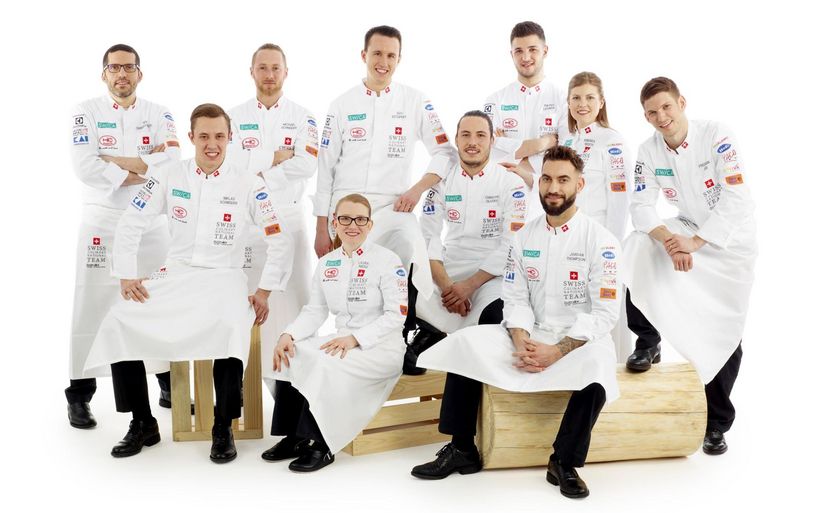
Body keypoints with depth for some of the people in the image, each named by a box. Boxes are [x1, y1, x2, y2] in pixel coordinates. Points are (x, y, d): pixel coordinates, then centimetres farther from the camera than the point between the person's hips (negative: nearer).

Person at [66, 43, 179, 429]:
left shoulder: (159, 115, 6)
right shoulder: (87, 112, 1)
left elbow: (172, 163, -11)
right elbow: (84, 168, -13)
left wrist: (114, 160, -15)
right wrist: (142, 168, -12)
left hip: (151, 224, 2)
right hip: (101, 223, -2)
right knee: (92, 309, 1)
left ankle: (170, 387, 23)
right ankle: (79, 396, 13)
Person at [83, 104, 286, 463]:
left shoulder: (246, 181, -3)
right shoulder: (169, 176, 2)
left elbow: (279, 236, -1)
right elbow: (130, 225, 6)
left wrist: (265, 290, -5)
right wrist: (127, 276, -2)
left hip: (224, 277, -3)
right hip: (174, 275, 3)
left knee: (231, 327, -36)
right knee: (118, 323, -19)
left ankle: (223, 428, -17)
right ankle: (142, 423, -2)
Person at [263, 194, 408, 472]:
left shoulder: (387, 260, -7)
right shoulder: (326, 263, 11)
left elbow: (397, 315, -13)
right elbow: (314, 311, 9)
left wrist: (355, 339, -24)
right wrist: (289, 335, -12)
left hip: (382, 346, -6)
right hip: (343, 341, 6)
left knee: (326, 363, -30)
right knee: (291, 355, -16)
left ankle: (320, 444, -18)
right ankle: (295, 436, -10)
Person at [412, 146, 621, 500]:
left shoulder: (600, 240, -9)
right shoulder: (525, 236, 6)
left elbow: (604, 313, -13)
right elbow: (515, 299, 4)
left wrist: (557, 352, -22)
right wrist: (521, 341, -17)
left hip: (581, 340, -4)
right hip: (530, 337, 5)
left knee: (596, 365, -38)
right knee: (466, 343, -15)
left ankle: (564, 463, -17)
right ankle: (462, 449, -5)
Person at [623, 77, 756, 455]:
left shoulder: (717, 136, -22)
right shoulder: (649, 152, -9)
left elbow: (737, 199, -26)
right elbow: (641, 206, -13)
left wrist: (695, 243, -31)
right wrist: (669, 240, -31)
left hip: (730, 239, -3)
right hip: (687, 228, 3)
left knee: (725, 333, -2)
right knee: (636, 250, -25)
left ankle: (717, 423, 16)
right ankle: (648, 342, -3)